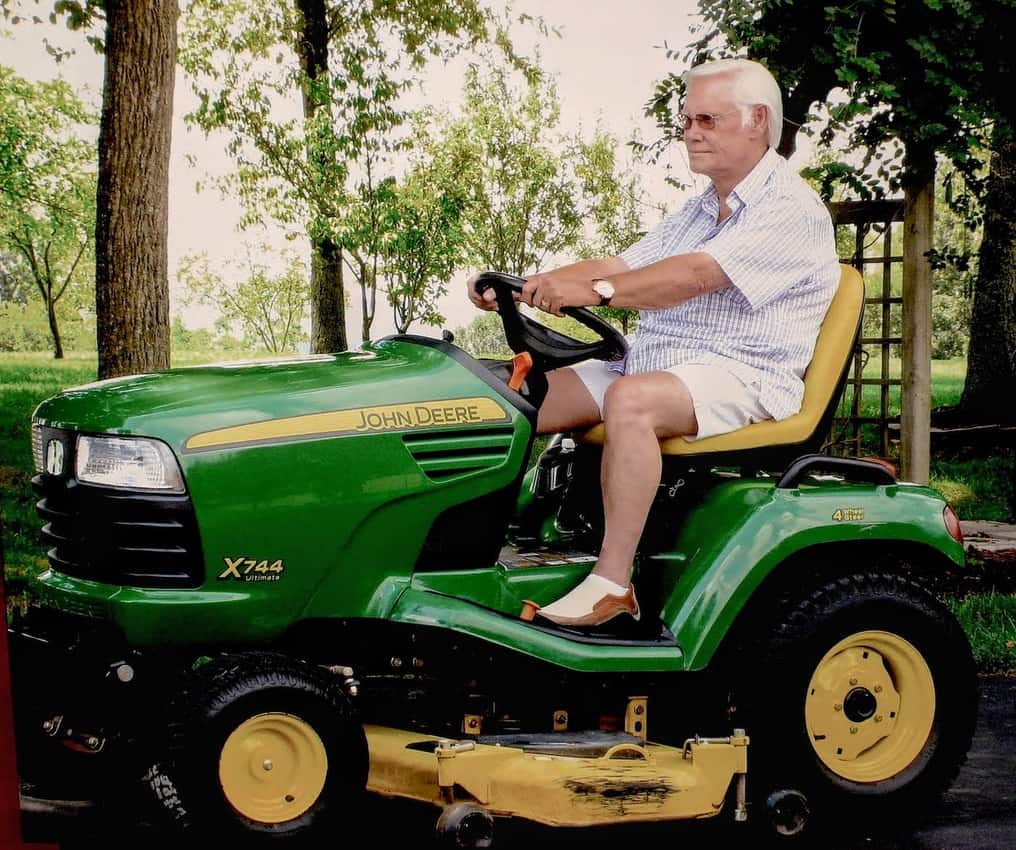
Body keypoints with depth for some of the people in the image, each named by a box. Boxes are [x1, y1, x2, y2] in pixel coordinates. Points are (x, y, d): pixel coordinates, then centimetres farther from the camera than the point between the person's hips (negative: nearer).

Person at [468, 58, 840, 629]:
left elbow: (698, 274, -24)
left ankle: (614, 584, -33)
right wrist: (522, 289, -2)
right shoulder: (699, 213, 22)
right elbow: (618, 267, 13)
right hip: (652, 363, 9)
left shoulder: (792, 209, -8)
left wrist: (597, 291, -35)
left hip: (743, 377, -9)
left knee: (631, 398, -38)